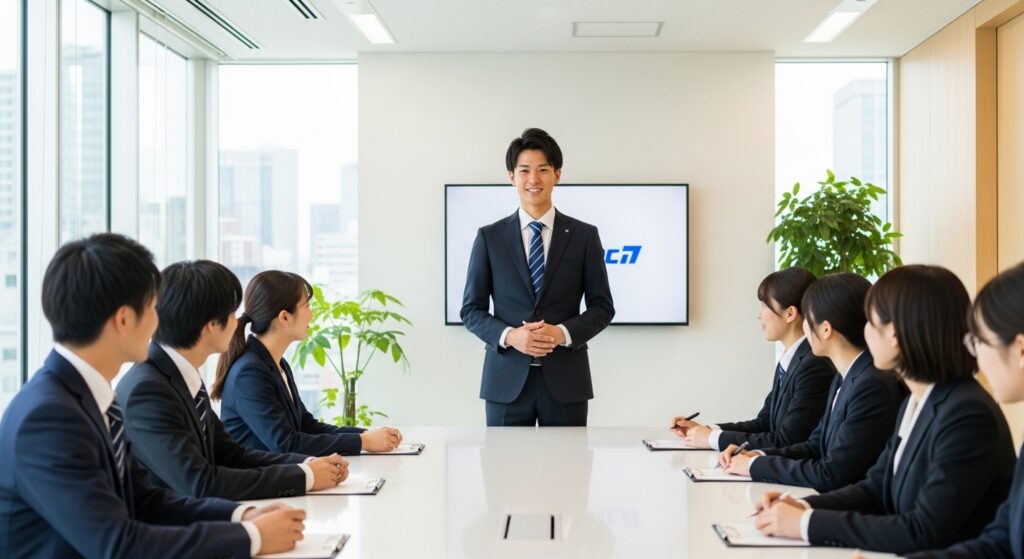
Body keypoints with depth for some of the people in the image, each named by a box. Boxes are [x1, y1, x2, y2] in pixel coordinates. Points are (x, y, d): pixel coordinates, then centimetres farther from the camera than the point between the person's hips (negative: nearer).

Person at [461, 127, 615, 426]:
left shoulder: (584, 235, 4)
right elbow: (471, 309, 5)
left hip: (564, 380, 0)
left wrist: (562, 333, -13)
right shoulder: (489, 237, 5)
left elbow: (602, 307, 5)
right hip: (507, 379, 0)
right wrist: (509, 335, -14)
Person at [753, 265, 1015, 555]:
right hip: (908, 552, 7)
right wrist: (803, 508, -4)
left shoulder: (969, 415, -21)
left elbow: (923, 533, -24)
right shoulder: (915, 402, 8)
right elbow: (875, 489, 13)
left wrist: (809, 523, -21)